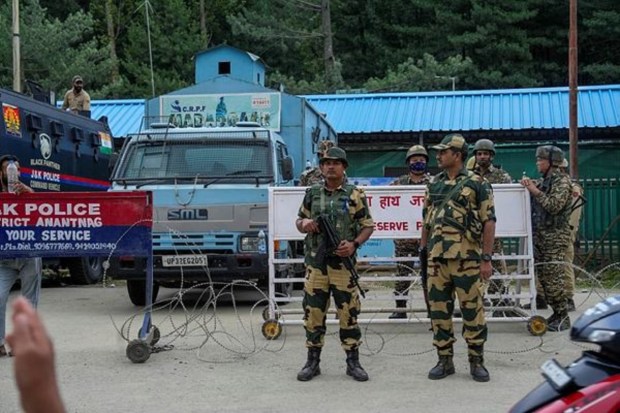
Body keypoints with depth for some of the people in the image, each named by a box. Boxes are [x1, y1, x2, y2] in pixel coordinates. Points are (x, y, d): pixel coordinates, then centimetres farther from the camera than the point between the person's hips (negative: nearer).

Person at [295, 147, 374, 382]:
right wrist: (304, 224, -6)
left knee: (348, 313, 1)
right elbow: (299, 221, 18)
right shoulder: (312, 194, 10)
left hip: (343, 263, -2)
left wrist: (354, 244, -14)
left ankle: (353, 362, 12)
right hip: (315, 263, 3)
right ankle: (313, 362, 16)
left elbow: (368, 226, 3)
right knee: (313, 313, 5)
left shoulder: (355, 195, 1)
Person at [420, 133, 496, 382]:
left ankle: (476, 361, 13)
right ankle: (445, 360, 18)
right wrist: (423, 248, 14)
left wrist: (486, 258, -11)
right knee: (438, 310, 8)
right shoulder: (434, 184, 13)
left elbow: (489, 223, -7)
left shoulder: (477, 184, -4)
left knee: (472, 310, 1)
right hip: (437, 259, 5)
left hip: (467, 259, -5)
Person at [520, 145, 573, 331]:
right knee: (542, 277, 8)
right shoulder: (543, 181, 17)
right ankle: (556, 313, 16)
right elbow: (535, 202, 23)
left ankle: (563, 317, -1)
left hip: (555, 236, -8)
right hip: (539, 235, 8)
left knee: (553, 278, -9)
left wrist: (536, 191, -15)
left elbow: (554, 206, -19)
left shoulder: (562, 181, -8)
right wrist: (528, 185, 6)